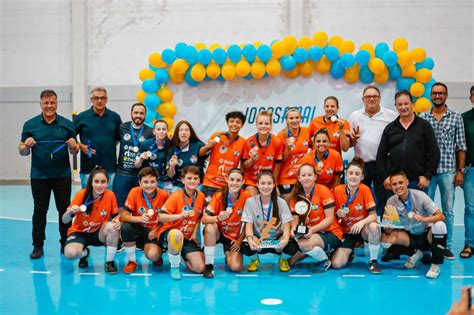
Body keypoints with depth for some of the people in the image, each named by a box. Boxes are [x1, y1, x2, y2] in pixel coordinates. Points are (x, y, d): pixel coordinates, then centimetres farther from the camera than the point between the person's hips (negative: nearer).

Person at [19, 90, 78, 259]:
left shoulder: (67, 124, 3)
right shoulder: (30, 125, 2)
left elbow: (74, 151, 8)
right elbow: (22, 151, 6)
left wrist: (73, 146, -15)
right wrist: (26, 146, -16)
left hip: (62, 175, 0)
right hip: (39, 176, 0)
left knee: (64, 210, 6)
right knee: (40, 210, 6)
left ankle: (65, 243, 17)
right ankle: (38, 246, 14)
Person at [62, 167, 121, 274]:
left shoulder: (110, 195, -15)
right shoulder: (82, 194, -19)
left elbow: (116, 215, 0)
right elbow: (65, 221, -20)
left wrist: (117, 221, -24)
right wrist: (70, 212, -43)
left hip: (99, 233, 1)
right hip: (79, 232, -1)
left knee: (113, 227, -32)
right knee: (70, 253, -30)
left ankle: (110, 261, -11)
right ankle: (84, 253, 9)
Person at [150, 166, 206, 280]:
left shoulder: (201, 196, 1)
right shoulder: (176, 196, -14)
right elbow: (161, 217, -23)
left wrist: (194, 233, 1)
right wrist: (180, 215, -36)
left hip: (187, 237, 5)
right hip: (168, 233, -5)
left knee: (200, 268, -13)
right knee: (177, 234, -44)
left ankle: (182, 256, 21)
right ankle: (174, 267, -19)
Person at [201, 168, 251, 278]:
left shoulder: (247, 197, -15)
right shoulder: (219, 195, -15)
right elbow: (204, 219, -22)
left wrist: (239, 241, -5)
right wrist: (218, 218, -41)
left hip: (235, 237, 0)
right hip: (218, 233, 0)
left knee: (236, 267, -19)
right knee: (210, 227, -35)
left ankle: (228, 256, 20)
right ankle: (209, 264, -18)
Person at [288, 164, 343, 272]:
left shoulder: (323, 191, -12)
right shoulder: (296, 195, 4)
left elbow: (329, 219, -14)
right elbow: (296, 219, 3)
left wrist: (313, 229, -27)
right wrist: (294, 228, -20)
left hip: (330, 233, -6)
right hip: (310, 234, 6)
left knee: (304, 244, -33)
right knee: (291, 260, -6)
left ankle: (324, 260, -4)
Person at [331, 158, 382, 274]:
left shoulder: (365, 190, -13)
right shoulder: (338, 190, -8)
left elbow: (373, 215, -19)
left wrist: (362, 222, -38)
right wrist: (338, 214, -19)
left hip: (362, 229, -1)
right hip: (346, 232, 1)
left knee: (374, 227, -38)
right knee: (336, 264, -16)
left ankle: (373, 261, -16)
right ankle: (348, 253, 21)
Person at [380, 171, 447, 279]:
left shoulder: (419, 196, -18)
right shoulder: (391, 202, -10)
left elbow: (441, 216, -21)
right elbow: (388, 230, -7)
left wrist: (424, 219, -39)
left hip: (427, 235, -3)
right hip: (410, 236, 3)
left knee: (439, 225, -34)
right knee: (385, 237, -22)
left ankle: (436, 265, -19)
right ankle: (415, 252, 3)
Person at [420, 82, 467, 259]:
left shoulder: (456, 118, 3)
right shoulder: (422, 118, 4)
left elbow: (461, 146, 3)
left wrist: (460, 171, -3)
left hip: (448, 170, 0)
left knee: (448, 210, 5)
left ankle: (447, 246, 14)